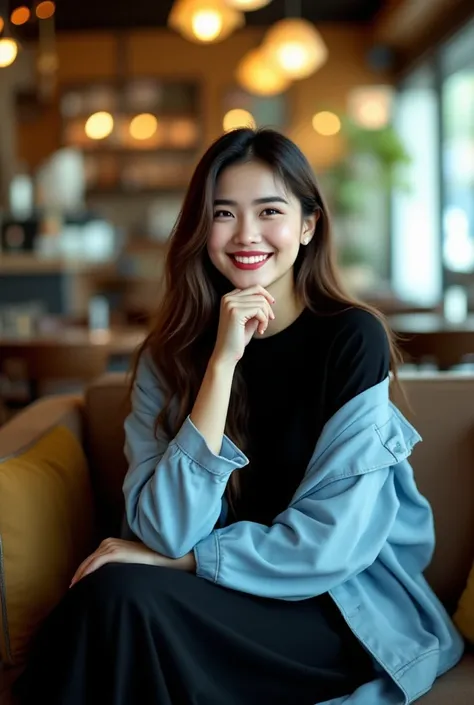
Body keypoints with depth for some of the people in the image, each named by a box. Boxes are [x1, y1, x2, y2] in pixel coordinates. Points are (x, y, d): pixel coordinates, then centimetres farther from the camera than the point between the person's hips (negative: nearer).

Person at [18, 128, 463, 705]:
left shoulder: (352, 338, -11)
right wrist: (222, 361, -21)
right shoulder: (169, 356, -2)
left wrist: (182, 560, -11)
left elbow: (333, 542, -14)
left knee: (124, 595, -26)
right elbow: (168, 531, -16)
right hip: (226, 600, 3)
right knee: (116, 595, -28)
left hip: (351, 607, -3)